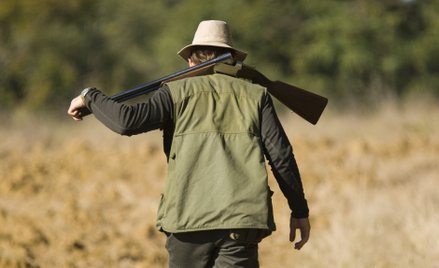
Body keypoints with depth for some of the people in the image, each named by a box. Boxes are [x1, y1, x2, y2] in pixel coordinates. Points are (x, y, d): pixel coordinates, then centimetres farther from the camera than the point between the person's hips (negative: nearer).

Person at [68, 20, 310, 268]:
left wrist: (90, 97, 11)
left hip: (188, 218, 0)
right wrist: (300, 210, 10)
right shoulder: (255, 95, 12)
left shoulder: (178, 92, 8)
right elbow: (281, 154, 4)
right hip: (242, 222, 0)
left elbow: (127, 121, -7)